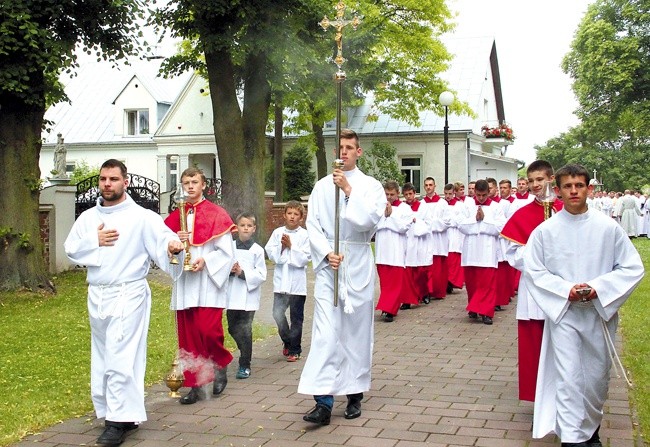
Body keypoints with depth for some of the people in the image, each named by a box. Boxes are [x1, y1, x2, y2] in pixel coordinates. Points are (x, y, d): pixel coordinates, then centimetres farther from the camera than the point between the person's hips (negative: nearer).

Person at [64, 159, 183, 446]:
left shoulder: (141, 217, -5)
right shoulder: (87, 217, 11)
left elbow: (162, 237, -16)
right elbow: (71, 249, 9)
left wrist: (172, 245, -38)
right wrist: (94, 240, -8)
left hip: (128, 294, -6)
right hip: (97, 295, 6)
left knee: (120, 358, -11)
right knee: (103, 357, 12)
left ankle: (119, 421, -6)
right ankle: (121, 412, 24)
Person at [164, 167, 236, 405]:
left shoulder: (216, 214, -2)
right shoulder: (175, 216, 12)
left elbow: (227, 253, -3)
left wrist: (205, 260, -16)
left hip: (208, 283, -4)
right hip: (184, 284, 4)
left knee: (208, 330, -12)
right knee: (187, 336, 4)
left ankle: (221, 365, 17)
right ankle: (195, 385, 12)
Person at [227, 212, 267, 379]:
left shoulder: (257, 250, -3)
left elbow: (261, 275, -6)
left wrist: (243, 273, -17)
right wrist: (229, 270, -12)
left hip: (249, 296, -3)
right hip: (232, 295, 4)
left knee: (245, 331, -4)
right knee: (233, 329, 12)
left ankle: (245, 365, 7)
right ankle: (245, 352, 36)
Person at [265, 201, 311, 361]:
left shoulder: (304, 235, -4)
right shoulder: (278, 232, 4)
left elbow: (304, 259, -10)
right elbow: (271, 253, 0)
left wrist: (291, 246, -14)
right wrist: (281, 247, -14)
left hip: (297, 283, -2)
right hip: (281, 281, 2)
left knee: (296, 318, 5)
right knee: (278, 313, 2)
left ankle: (294, 350, 17)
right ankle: (287, 341, 28)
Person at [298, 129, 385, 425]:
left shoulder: (370, 186, 3)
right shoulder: (322, 186, 9)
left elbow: (370, 220, -12)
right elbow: (313, 226, 5)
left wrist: (349, 190, -16)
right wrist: (327, 253, -9)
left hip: (358, 266, -1)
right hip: (329, 265, 1)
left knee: (357, 331, 6)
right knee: (325, 332, -8)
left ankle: (354, 395, 18)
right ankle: (323, 402, -11)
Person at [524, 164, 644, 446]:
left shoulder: (608, 228, -3)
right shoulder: (545, 231, -3)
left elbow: (632, 268, 0)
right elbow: (533, 270, 0)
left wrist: (598, 287, -14)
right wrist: (566, 290, -14)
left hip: (601, 312, 2)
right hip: (562, 312, -1)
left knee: (598, 377, 13)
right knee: (568, 377, -7)